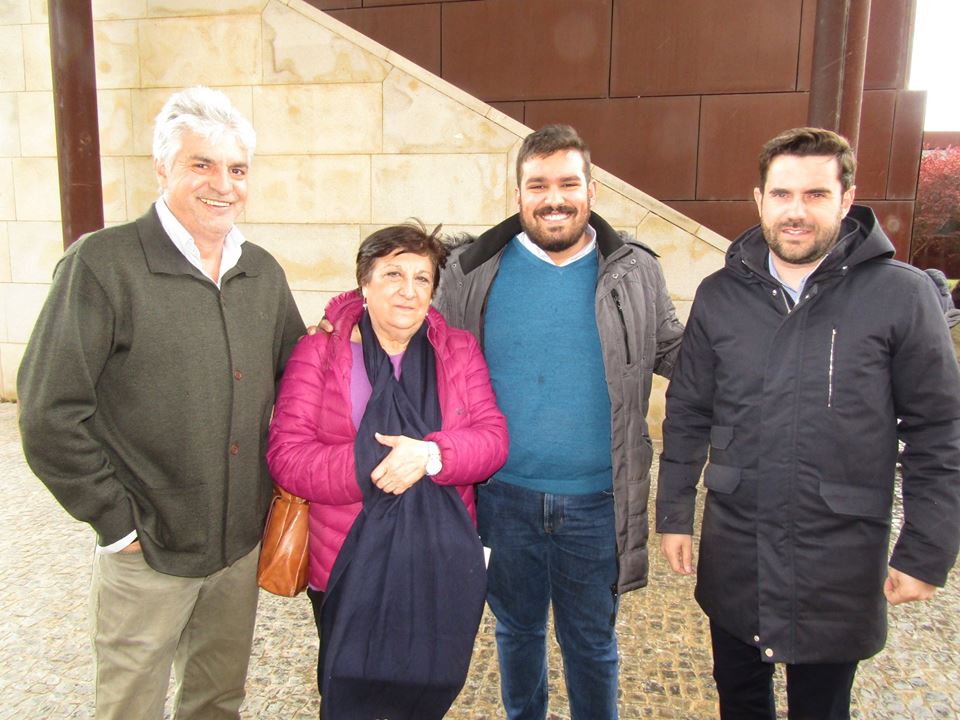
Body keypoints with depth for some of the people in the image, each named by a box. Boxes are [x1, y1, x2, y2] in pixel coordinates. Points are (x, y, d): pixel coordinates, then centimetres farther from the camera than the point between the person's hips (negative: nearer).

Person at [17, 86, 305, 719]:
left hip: (243, 542, 5)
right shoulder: (102, 264, -14)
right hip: (146, 550, -4)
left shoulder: (263, 272, 3)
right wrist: (116, 521, -13)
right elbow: (50, 413, -15)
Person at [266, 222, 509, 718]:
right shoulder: (318, 352, -4)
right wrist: (369, 467, -25)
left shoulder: (460, 350, 3)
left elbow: (493, 438, -6)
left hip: (440, 571, 2)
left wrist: (431, 455, -25)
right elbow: (287, 455, -11)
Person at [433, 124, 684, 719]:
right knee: (517, 630, 22)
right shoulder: (474, 271, -3)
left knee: (593, 643, 18)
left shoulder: (634, 271, -2)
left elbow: (676, 355, 9)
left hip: (596, 502, 0)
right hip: (503, 497, 1)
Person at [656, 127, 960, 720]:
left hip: (839, 565, -2)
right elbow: (688, 415, 4)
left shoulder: (902, 295, -9)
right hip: (733, 555, 3)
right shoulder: (720, 296, -1)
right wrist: (674, 514, 5)